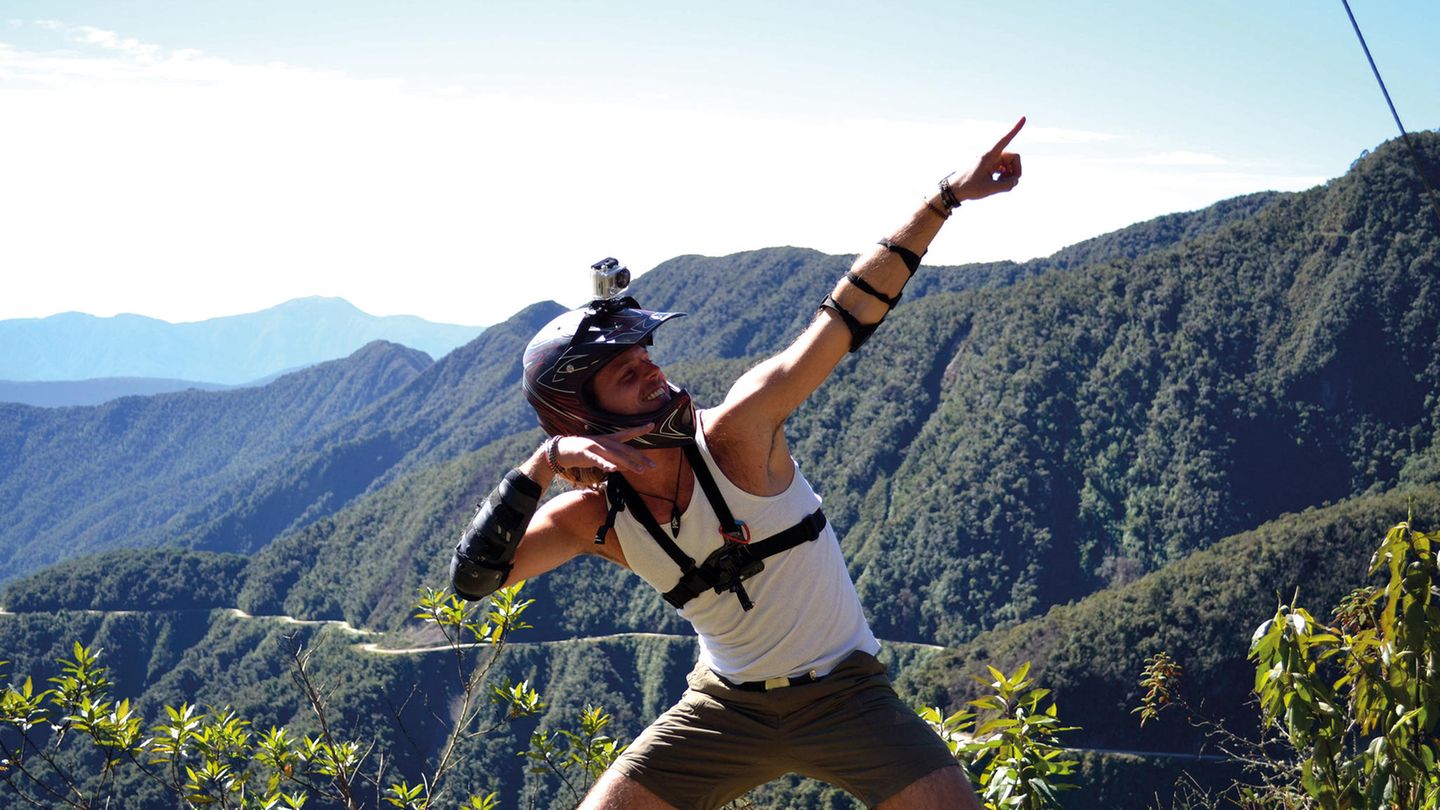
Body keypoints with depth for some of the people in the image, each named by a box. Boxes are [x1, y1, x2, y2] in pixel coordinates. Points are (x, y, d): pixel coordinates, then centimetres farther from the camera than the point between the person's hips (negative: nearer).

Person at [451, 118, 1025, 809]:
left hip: (842, 693, -2)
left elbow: (847, 317, -23)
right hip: (723, 706, 2)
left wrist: (945, 199, -27)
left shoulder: (735, 432, -20)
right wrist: (544, 462, -33)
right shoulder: (592, 518, -11)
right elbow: (473, 578, -23)